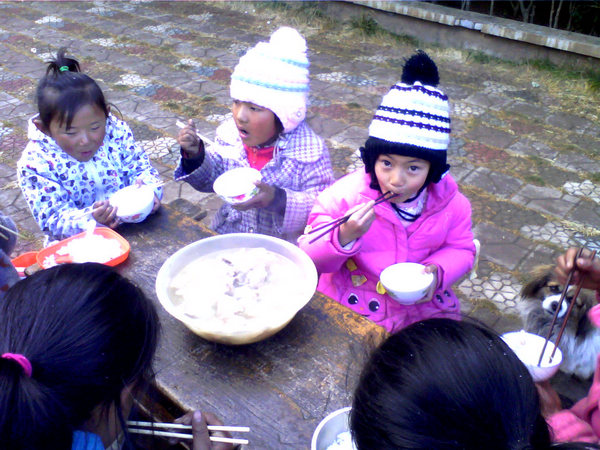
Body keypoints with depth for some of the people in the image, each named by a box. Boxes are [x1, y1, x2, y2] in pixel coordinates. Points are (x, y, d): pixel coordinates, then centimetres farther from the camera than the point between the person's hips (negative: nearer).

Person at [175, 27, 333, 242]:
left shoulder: (309, 151, -16)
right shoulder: (230, 133, -3)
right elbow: (210, 180, 9)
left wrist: (277, 199, -30)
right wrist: (196, 156, -11)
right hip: (227, 235, 3)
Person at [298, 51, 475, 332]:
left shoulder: (451, 203, -9)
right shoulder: (344, 195, -18)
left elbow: (461, 249, 8)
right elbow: (311, 258, -12)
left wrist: (438, 271, -14)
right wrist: (343, 238, -33)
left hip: (425, 308, 3)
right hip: (352, 313, -2)